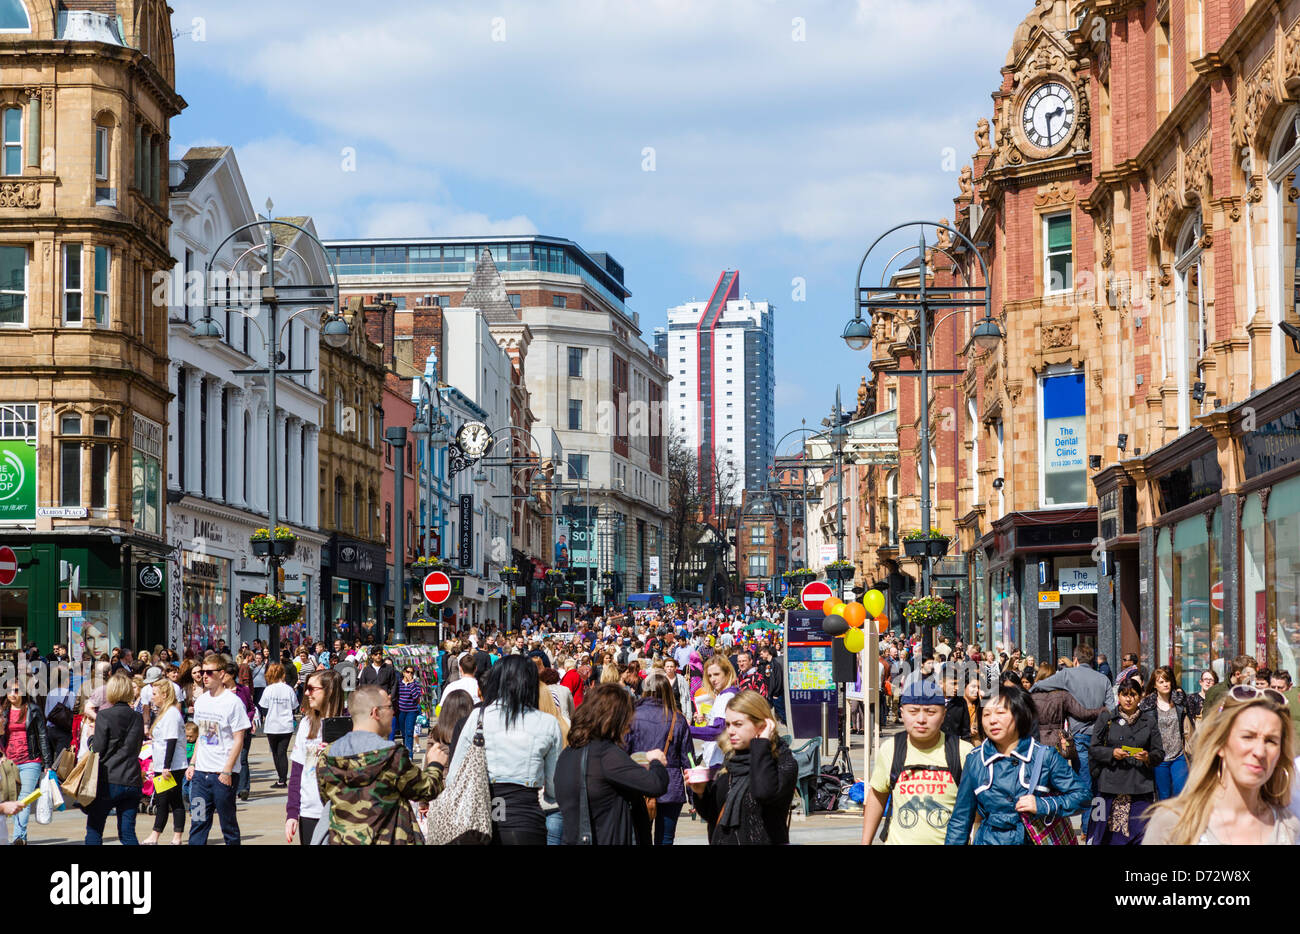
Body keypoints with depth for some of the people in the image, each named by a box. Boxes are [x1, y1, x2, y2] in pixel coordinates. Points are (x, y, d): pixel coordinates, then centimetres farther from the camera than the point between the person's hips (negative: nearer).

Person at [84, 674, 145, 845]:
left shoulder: (104, 715, -8)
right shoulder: (138, 718, 7)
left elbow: (98, 750, -8)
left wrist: (91, 738, 11)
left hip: (109, 781, -4)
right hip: (132, 782, 4)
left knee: (94, 830, 6)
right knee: (127, 833, 6)